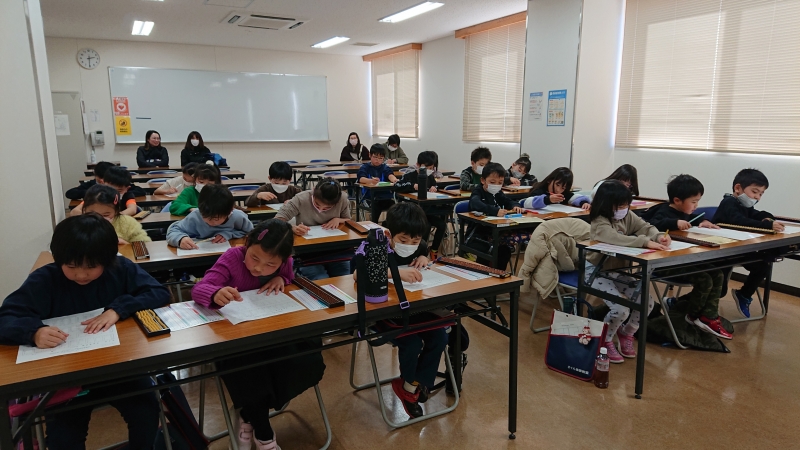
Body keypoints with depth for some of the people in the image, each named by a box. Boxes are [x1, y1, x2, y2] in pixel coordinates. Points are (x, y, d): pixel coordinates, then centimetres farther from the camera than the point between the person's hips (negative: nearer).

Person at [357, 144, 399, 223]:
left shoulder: (385, 167, 15)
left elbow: (390, 175, -8)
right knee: (376, 204, -33)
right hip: (370, 196, -2)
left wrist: (394, 179, -34)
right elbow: (361, 179, -13)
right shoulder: (365, 167, 7)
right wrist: (371, 181, -36)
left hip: (385, 194, 3)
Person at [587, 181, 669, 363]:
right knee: (621, 309, -21)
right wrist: (646, 242, -50)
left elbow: (646, 227, -6)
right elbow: (616, 238, -42)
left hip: (618, 269, 7)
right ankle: (604, 341, 8)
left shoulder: (627, 216, -1)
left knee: (646, 302, -6)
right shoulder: (600, 223, -24)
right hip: (597, 271, -7)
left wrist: (659, 237, -29)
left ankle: (626, 333, 21)